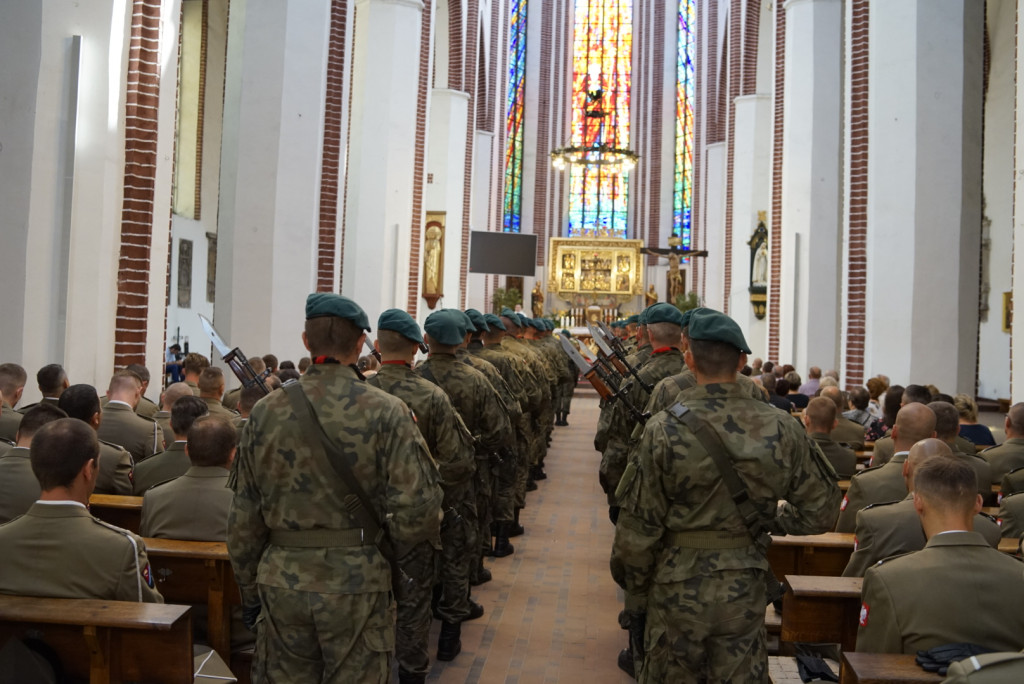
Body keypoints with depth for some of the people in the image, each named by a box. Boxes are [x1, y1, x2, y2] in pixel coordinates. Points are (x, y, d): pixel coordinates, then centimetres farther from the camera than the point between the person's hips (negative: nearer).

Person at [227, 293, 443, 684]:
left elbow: (244, 516, 3)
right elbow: (418, 508, -16)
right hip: (358, 583, -3)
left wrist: (249, 588, 15)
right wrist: (390, 551, 4)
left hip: (282, 580, 3)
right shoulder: (386, 412, -12)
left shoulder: (265, 412, -2)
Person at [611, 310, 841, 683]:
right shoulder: (780, 428, -8)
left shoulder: (664, 429, -15)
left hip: (675, 588, -2)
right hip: (744, 589, 2)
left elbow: (637, 529, -11)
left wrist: (634, 597, 1)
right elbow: (820, 508, 1)